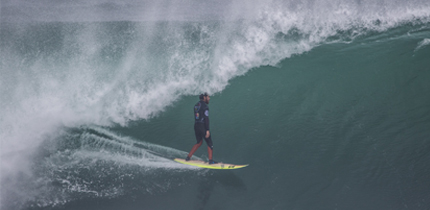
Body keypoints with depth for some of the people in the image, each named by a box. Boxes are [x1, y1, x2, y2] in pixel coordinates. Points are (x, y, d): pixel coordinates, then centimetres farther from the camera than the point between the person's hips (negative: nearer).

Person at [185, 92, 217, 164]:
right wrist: (207, 130, -18)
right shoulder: (205, 106, -10)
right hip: (202, 126, -8)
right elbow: (206, 118, -16)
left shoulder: (196, 105, 14)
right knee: (209, 143, 2)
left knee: (199, 142, 21)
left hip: (196, 126, 8)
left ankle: (188, 157, 19)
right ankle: (211, 160, -2)